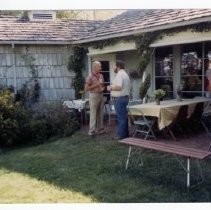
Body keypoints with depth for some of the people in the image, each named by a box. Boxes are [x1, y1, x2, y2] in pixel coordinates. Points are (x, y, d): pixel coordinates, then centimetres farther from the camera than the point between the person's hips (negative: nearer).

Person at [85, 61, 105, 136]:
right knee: (93, 114, -4)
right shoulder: (90, 77, -9)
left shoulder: (101, 76, 10)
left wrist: (103, 88, 0)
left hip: (101, 95, 6)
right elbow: (86, 88, -12)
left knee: (100, 114, 10)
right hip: (94, 96, -6)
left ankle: (100, 129, 20)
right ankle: (92, 131, 1)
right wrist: (96, 85, -17)